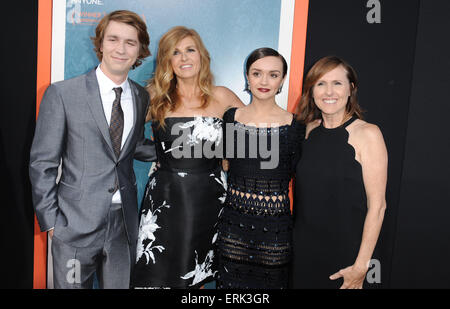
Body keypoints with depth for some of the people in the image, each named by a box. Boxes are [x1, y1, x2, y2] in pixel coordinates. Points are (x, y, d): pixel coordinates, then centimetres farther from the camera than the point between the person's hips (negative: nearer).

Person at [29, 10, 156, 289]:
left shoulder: (142, 98, 5)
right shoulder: (62, 94, -7)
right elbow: (42, 163, -4)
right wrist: (50, 221, -6)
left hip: (124, 224, 4)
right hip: (76, 224, -3)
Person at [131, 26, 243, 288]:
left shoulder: (221, 97, 2)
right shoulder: (155, 99, 4)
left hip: (207, 199, 0)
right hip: (164, 199, 0)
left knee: (195, 277, 11)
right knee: (156, 277, 0)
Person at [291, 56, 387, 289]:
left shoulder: (367, 134, -12)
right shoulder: (309, 131, 5)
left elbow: (377, 205, -13)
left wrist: (361, 265, -14)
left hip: (343, 252, -4)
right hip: (301, 248, 5)